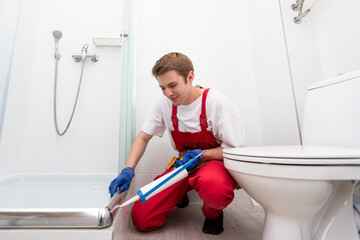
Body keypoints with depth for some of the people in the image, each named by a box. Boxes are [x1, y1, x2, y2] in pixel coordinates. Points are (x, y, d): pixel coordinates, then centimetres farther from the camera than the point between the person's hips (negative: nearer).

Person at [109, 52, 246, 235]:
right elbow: (143, 137, 2)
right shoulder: (165, 103, -4)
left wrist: (202, 154, -25)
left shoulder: (217, 102, -17)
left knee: (213, 185, -41)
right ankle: (178, 195, 22)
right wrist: (128, 170, -12)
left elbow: (236, 150, -11)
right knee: (141, 219, -9)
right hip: (184, 165, 4)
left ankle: (213, 212, -2)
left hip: (216, 162, -3)